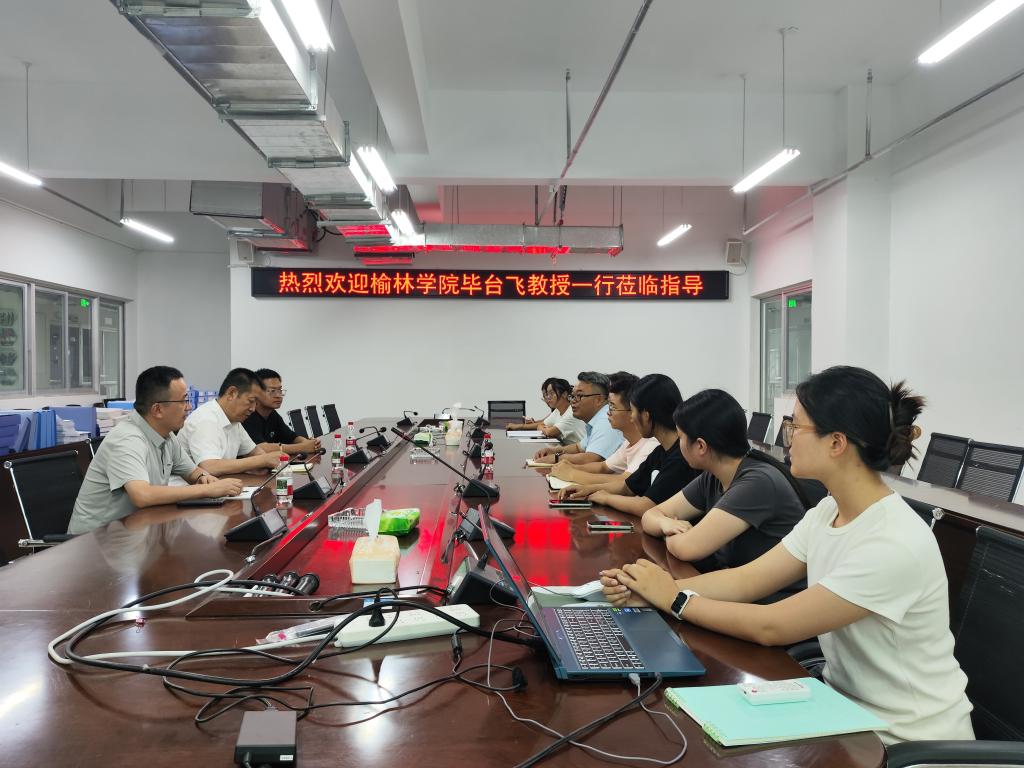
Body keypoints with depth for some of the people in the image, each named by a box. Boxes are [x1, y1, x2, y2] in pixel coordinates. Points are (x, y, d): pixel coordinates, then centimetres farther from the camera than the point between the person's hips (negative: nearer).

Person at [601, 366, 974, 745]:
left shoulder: (894, 545, -29)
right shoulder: (827, 511, -3)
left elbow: (771, 627, -26)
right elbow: (746, 579, -2)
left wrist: (676, 599, -15)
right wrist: (648, 592, -13)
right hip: (846, 703, 6)